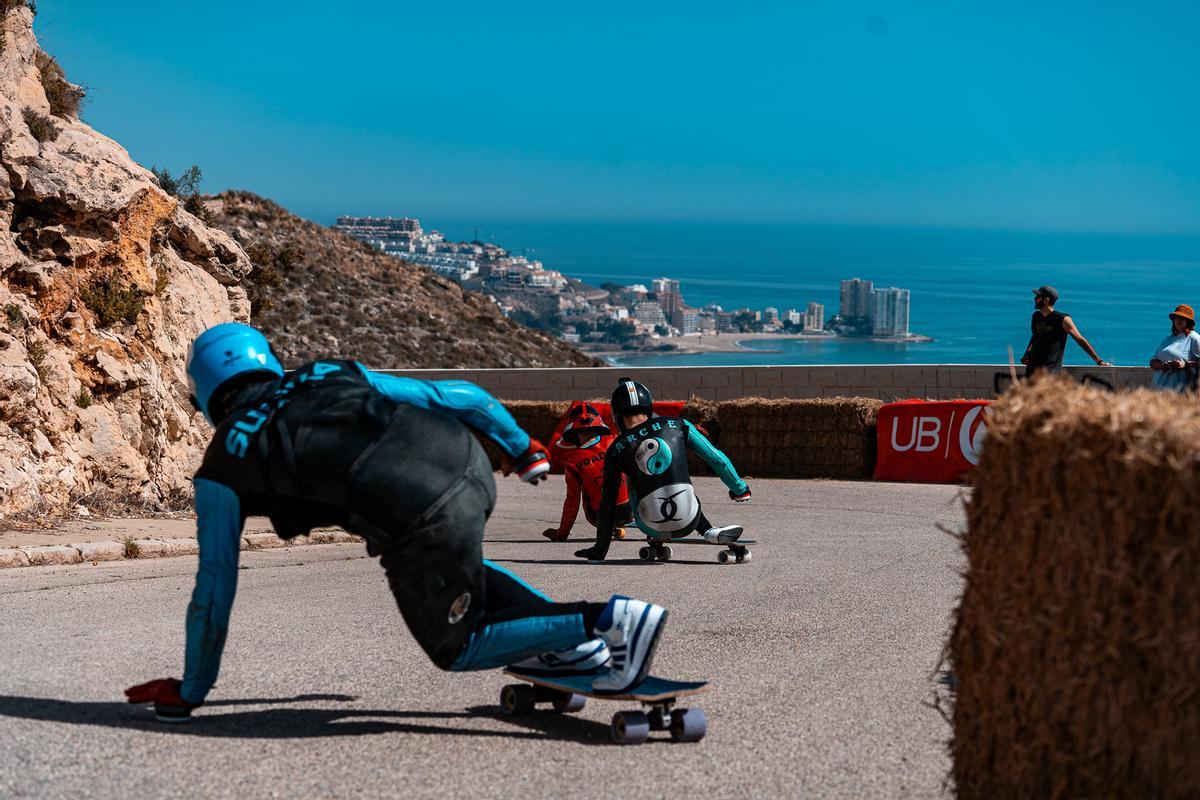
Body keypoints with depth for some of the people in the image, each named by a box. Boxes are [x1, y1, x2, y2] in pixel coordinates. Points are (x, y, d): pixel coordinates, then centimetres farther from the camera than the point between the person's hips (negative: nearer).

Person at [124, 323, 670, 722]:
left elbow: (214, 588, 19)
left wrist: (190, 691, 31)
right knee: (452, 563, 38)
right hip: (471, 467, 6)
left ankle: (606, 621, -1)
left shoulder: (223, 472, 16)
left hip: (424, 524, -6)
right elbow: (458, 396, 28)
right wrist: (521, 448, 43)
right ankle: (563, 634, 25)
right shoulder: (331, 376, 27)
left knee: (458, 651, 18)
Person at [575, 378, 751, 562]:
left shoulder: (617, 450, 3)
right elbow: (717, 459, 11)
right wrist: (739, 489, 27)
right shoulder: (676, 425, 5)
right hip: (689, 522, 1)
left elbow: (607, 505, 10)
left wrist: (600, 550, 21)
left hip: (653, 528, -1)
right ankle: (710, 532, 18)